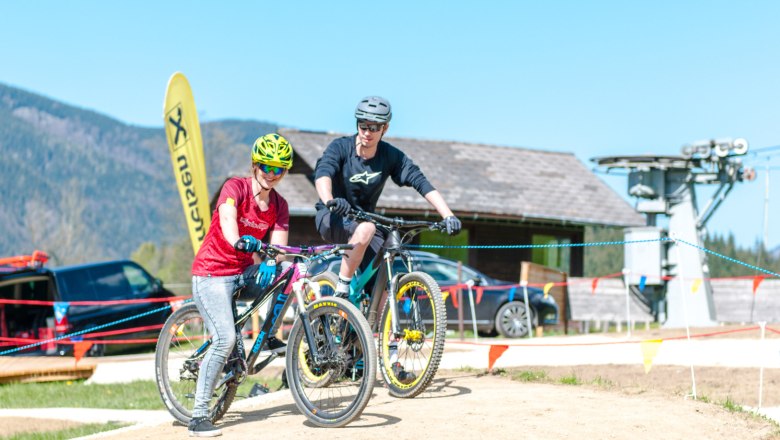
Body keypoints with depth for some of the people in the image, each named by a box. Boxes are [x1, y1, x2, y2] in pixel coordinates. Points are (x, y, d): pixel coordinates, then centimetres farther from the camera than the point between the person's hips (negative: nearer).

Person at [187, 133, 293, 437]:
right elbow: (227, 218, -33)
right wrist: (237, 241, -55)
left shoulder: (279, 206, 1)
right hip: (212, 272, -6)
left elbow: (278, 246, -11)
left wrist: (270, 266, -33)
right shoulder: (235, 187, -13)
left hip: (243, 272, 6)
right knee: (225, 339, -21)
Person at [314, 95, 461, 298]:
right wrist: (329, 201, -56)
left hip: (365, 218, 4)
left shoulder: (391, 156, -8)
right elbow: (322, 173, -33)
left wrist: (448, 216, -30)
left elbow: (421, 183, -16)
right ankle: (340, 292, -26)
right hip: (332, 218, -4)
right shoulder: (341, 147, -15)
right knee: (366, 228, -36)